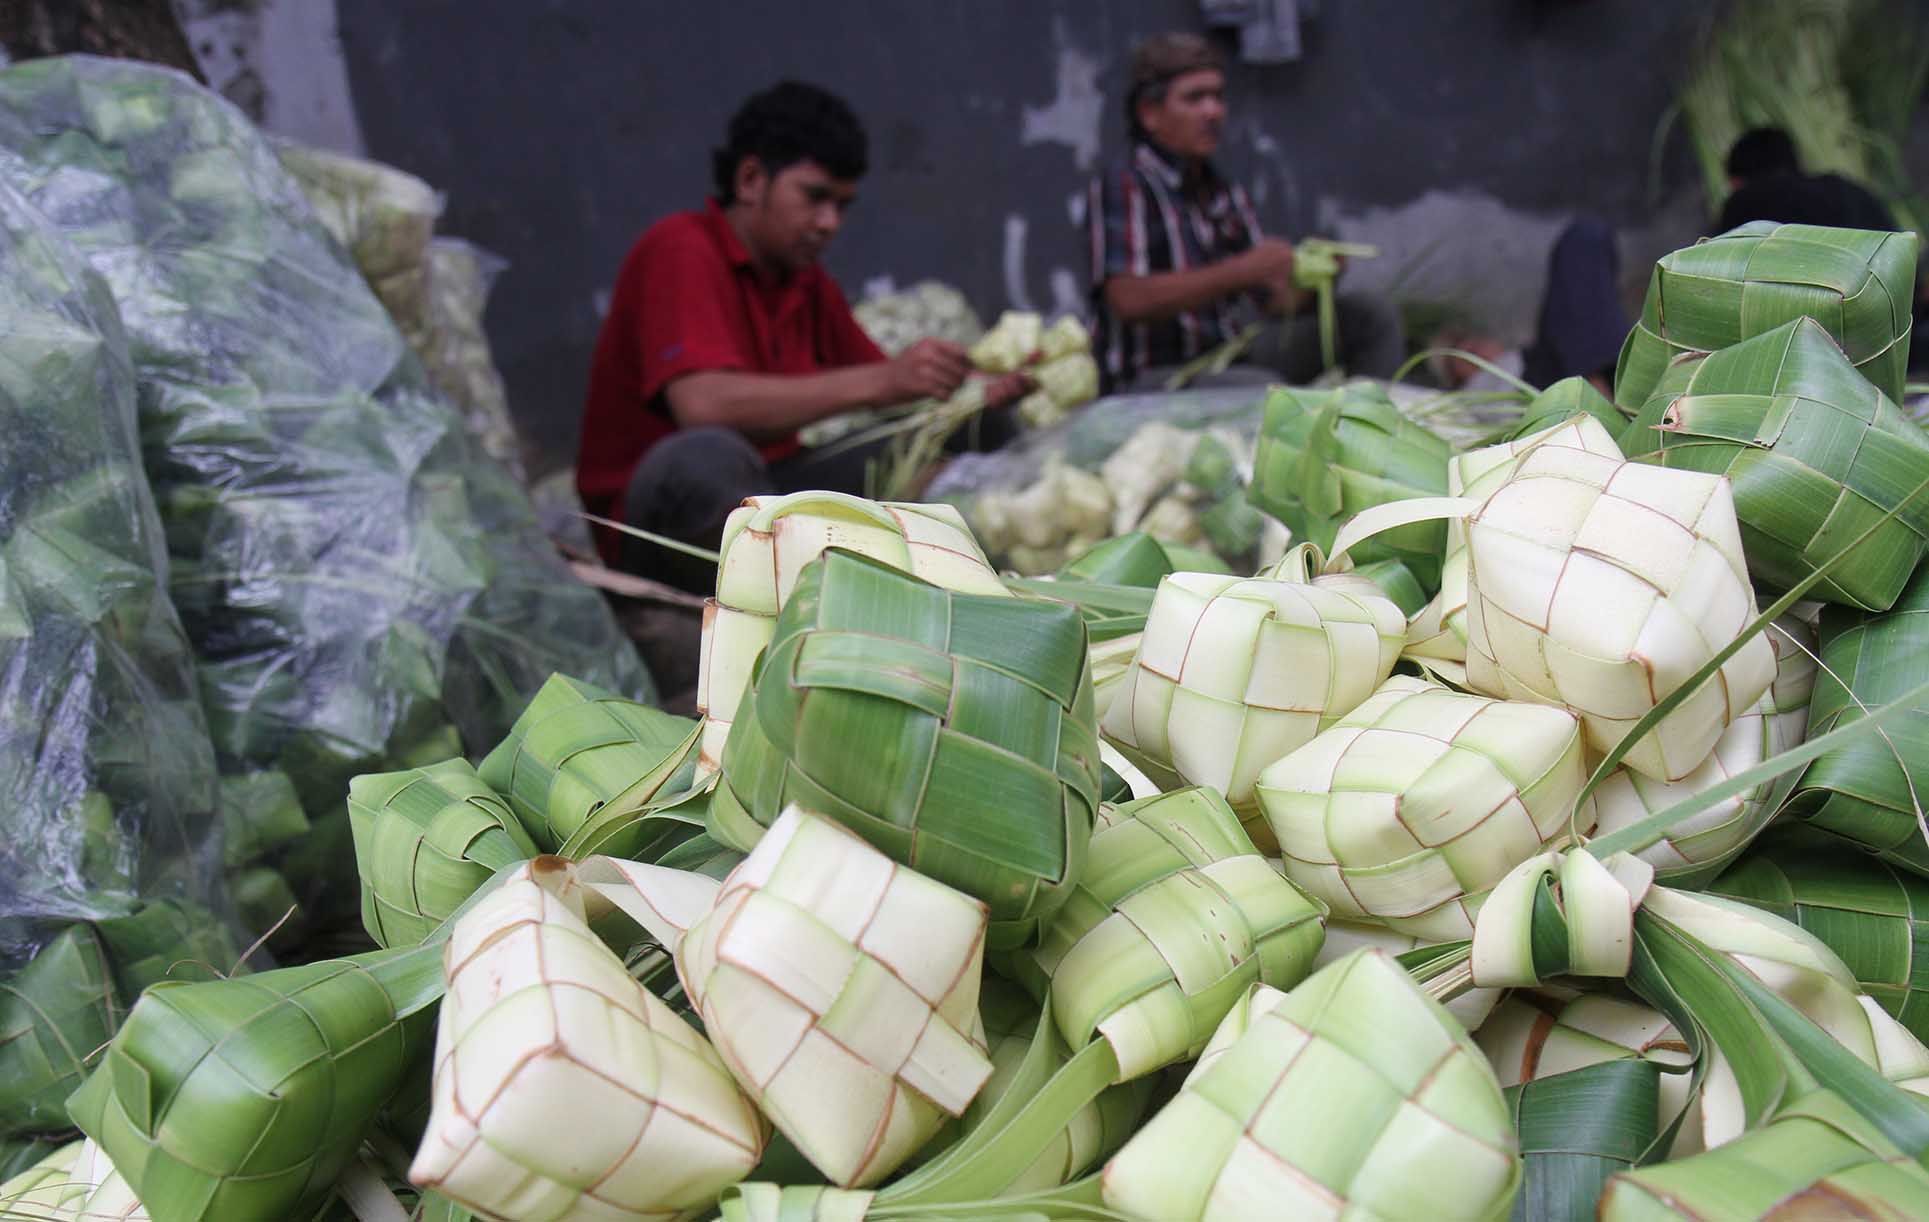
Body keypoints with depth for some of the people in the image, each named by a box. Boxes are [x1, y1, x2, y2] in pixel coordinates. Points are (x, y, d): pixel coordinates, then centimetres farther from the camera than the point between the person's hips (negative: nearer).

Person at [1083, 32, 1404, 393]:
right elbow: (1128, 299, -21)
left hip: (1230, 360, 8)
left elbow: (1271, 302, 16)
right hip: (1153, 375, -8)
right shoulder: (1121, 187, -7)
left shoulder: (1228, 194, 15)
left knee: (1372, 318, 2)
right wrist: (1239, 271, -24)